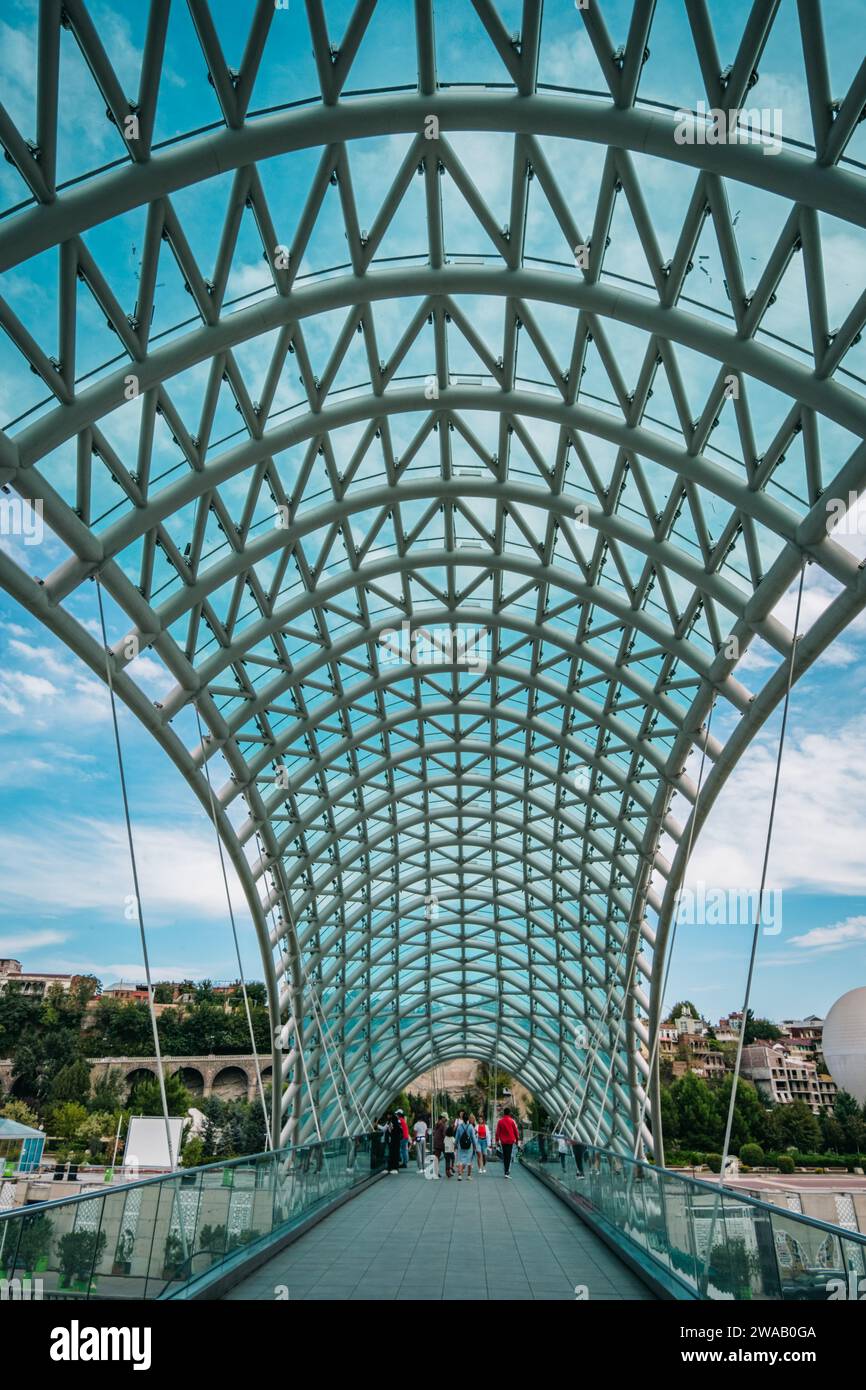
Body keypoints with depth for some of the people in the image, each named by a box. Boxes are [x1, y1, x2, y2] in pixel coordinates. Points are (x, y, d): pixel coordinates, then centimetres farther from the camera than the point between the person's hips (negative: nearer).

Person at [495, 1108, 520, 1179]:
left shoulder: (500, 1121, 1)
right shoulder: (512, 1121, -4)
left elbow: (498, 1132, 1)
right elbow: (516, 1131, 1)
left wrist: (497, 1140, 7)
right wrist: (517, 1139, 11)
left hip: (503, 1141, 2)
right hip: (511, 1141, -2)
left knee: (504, 1156, 12)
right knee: (509, 1156, -1)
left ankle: (506, 1171, 12)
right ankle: (507, 1172, -11)